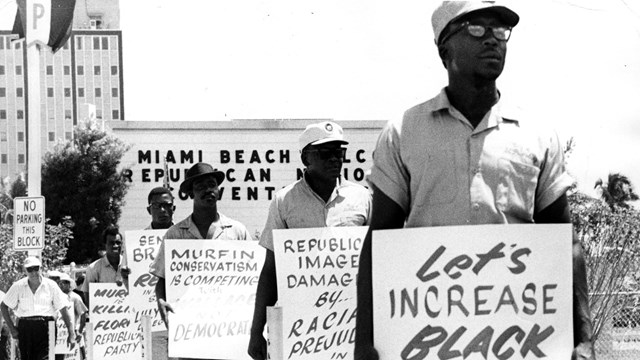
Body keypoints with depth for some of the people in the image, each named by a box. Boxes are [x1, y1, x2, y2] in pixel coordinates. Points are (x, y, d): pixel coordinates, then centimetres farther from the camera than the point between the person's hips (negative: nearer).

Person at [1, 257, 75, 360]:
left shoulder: (51, 286, 3)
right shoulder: (18, 286, 6)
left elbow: (63, 310, 4)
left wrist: (71, 334, -2)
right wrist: (12, 328, 7)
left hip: (45, 327, -2)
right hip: (25, 327, 2)